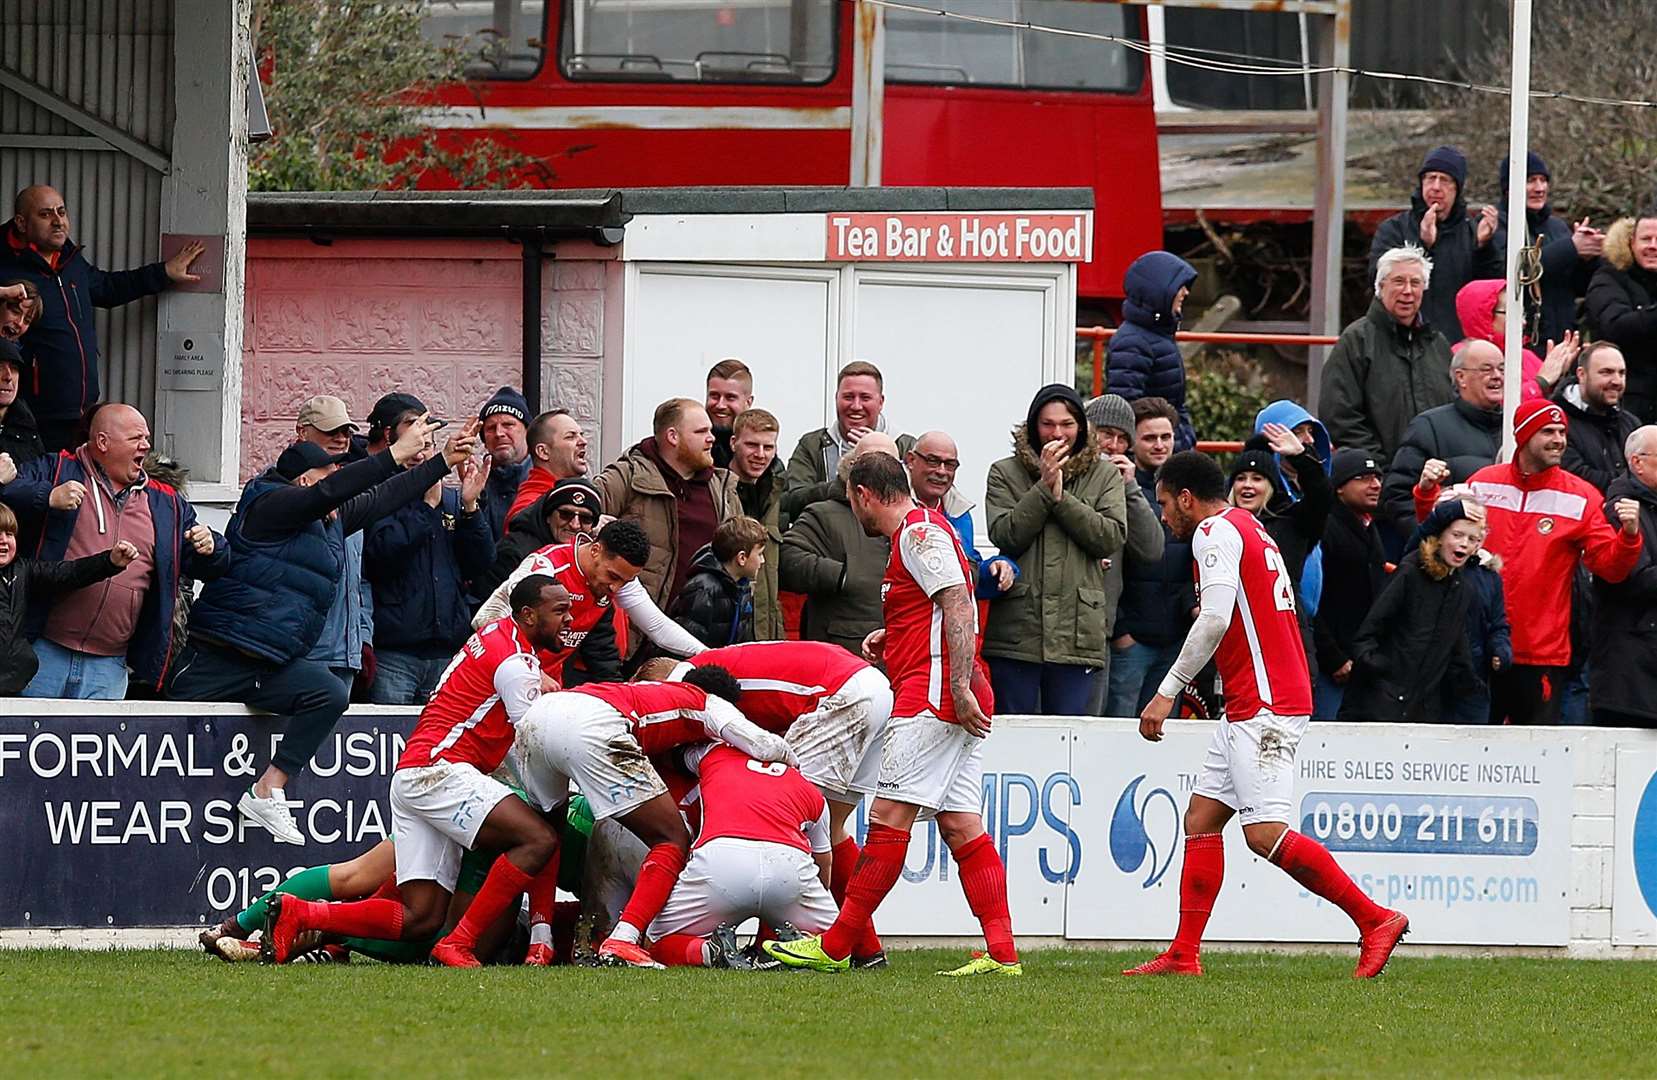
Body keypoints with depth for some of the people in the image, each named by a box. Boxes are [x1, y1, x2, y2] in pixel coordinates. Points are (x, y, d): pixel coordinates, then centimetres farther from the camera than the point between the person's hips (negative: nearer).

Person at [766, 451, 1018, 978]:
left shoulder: (919, 533, -8)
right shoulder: (920, 530, 23)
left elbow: (958, 607, -19)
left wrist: (959, 688, -25)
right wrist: (891, 639, 16)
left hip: (933, 696, -10)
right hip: (959, 701, 10)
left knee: (889, 817, -8)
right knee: (961, 825, 4)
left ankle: (834, 947, -8)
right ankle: (1001, 952, -4)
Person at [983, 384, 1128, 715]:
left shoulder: (1104, 475, 11)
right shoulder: (1005, 473, 9)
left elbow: (1112, 538, -2)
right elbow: (1005, 536, -4)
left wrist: (1061, 497, -8)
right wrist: (1044, 487, -10)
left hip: (1078, 634, 0)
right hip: (1018, 631, 0)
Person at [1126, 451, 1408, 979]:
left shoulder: (1215, 533, -9)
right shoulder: (1248, 528, 21)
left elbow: (1215, 619, -21)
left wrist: (1168, 691, -18)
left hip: (1264, 705, -11)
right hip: (1251, 707, 11)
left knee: (1264, 832, -15)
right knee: (1201, 818, 9)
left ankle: (1375, 919, -13)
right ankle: (1184, 955, 7)